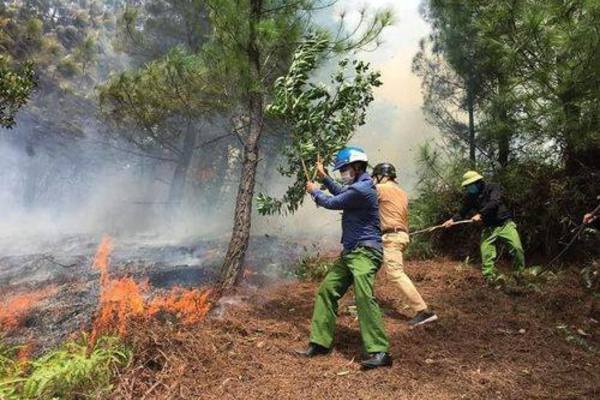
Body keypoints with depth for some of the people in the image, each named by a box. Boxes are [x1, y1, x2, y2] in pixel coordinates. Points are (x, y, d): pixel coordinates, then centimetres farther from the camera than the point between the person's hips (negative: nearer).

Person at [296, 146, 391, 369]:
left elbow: (332, 203, -8)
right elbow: (341, 193, 35)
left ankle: (380, 352, -17)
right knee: (326, 290, 7)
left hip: (365, 252, -10)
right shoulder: (359, 186, 15)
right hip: (350, 252, 11)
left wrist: (314, 191, 11)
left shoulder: (361, 189, -18)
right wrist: (324, 178, 28)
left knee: (364, 297, -21)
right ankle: (320, 342, 13)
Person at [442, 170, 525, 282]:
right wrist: (453, 220, -14)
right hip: (489, 228, 4)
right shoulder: (470, 197, 2)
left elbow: (494, 203, -28)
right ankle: (489, 278, 1)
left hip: (505, 223, -3)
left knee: (517, 247, -11)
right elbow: (463, 212, 4)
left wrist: (480, 214, -34)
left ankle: (520, 273, 8)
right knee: (486, 253, -7)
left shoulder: (493, 188, -12)